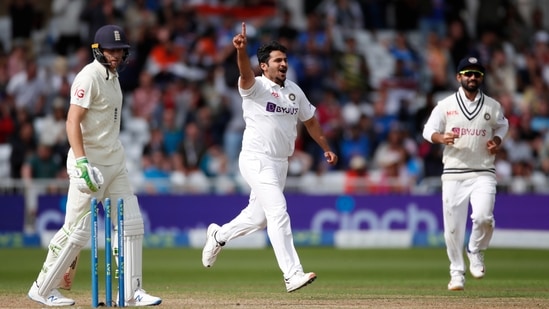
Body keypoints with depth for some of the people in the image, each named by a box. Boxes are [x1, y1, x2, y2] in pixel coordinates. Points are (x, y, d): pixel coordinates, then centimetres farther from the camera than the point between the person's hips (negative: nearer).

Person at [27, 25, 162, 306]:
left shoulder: (112, 76, 13)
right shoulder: (89, 77, -15)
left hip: (114, 161, 9)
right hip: (91, 161, -9)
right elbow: (72, 122, -22)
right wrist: (82, 163, -30)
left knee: (130, 224, 4)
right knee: (77, 230, -6)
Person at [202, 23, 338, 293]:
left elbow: (310, 120, 23)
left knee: (259, 216, 17)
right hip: (257, 161, -7)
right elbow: (246, 74, -33)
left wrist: (326, 148, 22)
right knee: (278, 212, -17)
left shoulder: (294, 90, 10)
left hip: (280, 163, 8)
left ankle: (219, 235, 43)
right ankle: (292, 274, -19)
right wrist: (241, 50, -53)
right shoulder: (256, 86, -10)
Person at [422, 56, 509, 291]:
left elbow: (502, 125, 24)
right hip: (453, 173, 0)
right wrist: (441, 137, -17)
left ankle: (476, 252, 9)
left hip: (483, 173, 0)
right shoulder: (445, 105, 3)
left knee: (483, 217, -21)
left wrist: (497, 141, 3)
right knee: (453, 226, 0)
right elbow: (428, 130, 5)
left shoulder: (493, 106, 6)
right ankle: (457, 273, 15)